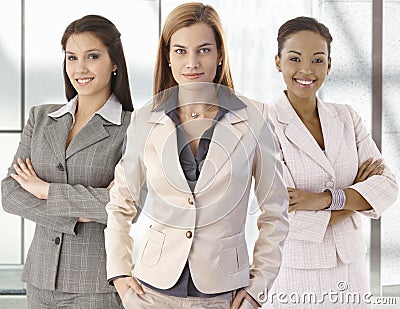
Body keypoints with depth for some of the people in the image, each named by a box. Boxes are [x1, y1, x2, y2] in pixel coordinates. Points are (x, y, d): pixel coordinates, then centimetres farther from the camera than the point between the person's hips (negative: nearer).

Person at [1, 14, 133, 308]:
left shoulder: (133, 127, -5)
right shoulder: (41, 117, 8)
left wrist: (45, 189, -11)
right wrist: (73, 215, -14)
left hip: (100, 285, -4)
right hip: (42, 276, 4)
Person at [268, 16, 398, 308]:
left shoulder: (346, 117, 3)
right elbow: (285, 219, -19)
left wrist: (326, 199, -20)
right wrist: (356, 192, -9)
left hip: (352, 270, 4)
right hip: (296, 274, -4)